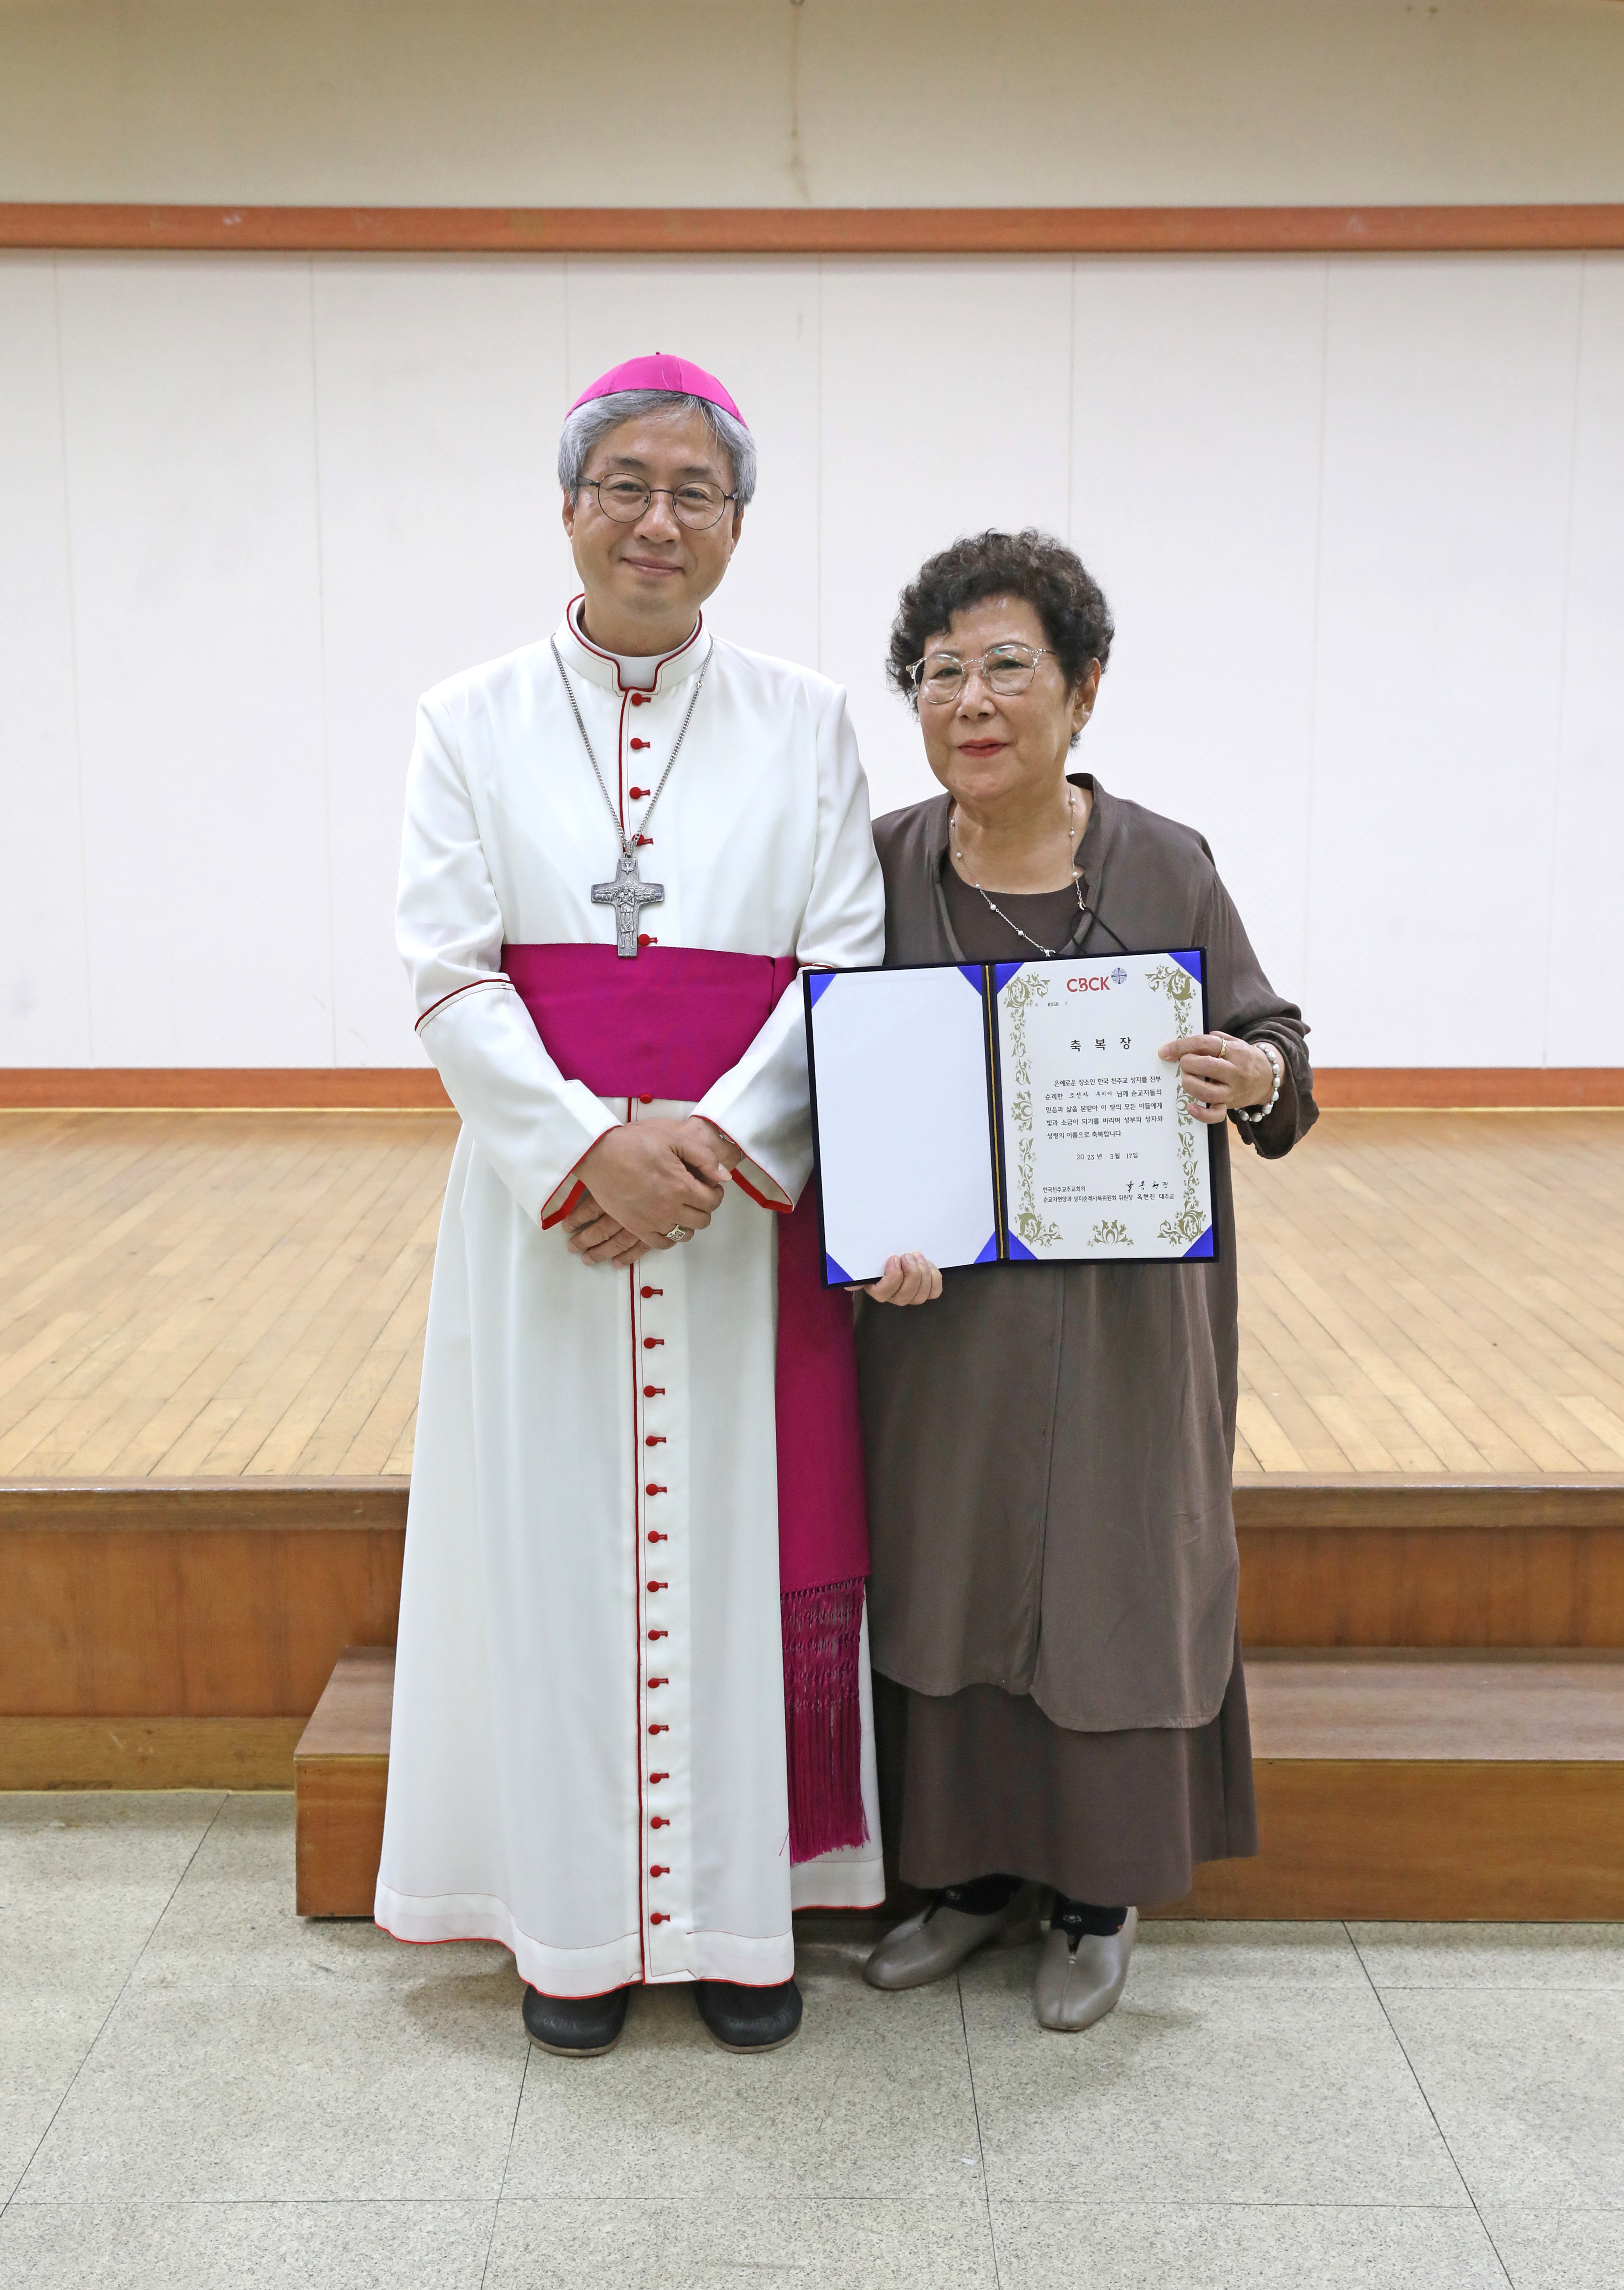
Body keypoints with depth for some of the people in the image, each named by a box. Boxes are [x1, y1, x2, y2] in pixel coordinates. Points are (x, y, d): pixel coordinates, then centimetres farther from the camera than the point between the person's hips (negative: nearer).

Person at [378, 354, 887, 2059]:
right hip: (545, 1198, 0)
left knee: (741, 1550, 6)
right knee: (561, 1553, 6)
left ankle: (743, 1911, 21)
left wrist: (711, 1137, -15)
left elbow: (850, 966, -1)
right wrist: (595, 1142, -17)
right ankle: (575, 1922, 21)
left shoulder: (804, 722, 6)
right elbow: (448, 975, -3)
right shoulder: (474, 721, 5)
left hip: (754, 1201, 0)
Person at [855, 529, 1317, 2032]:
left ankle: (1100, 1896, 29)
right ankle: (972, 1873, 33)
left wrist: (1258, 1080, -23)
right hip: (941, 1311, 2)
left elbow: (1271, 1040, 1)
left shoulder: (1167, 868, -6)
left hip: (1122, 1315, -1)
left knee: (1108, 1584, 8)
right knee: (949, 1582, 12)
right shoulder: (880, 866, -2)